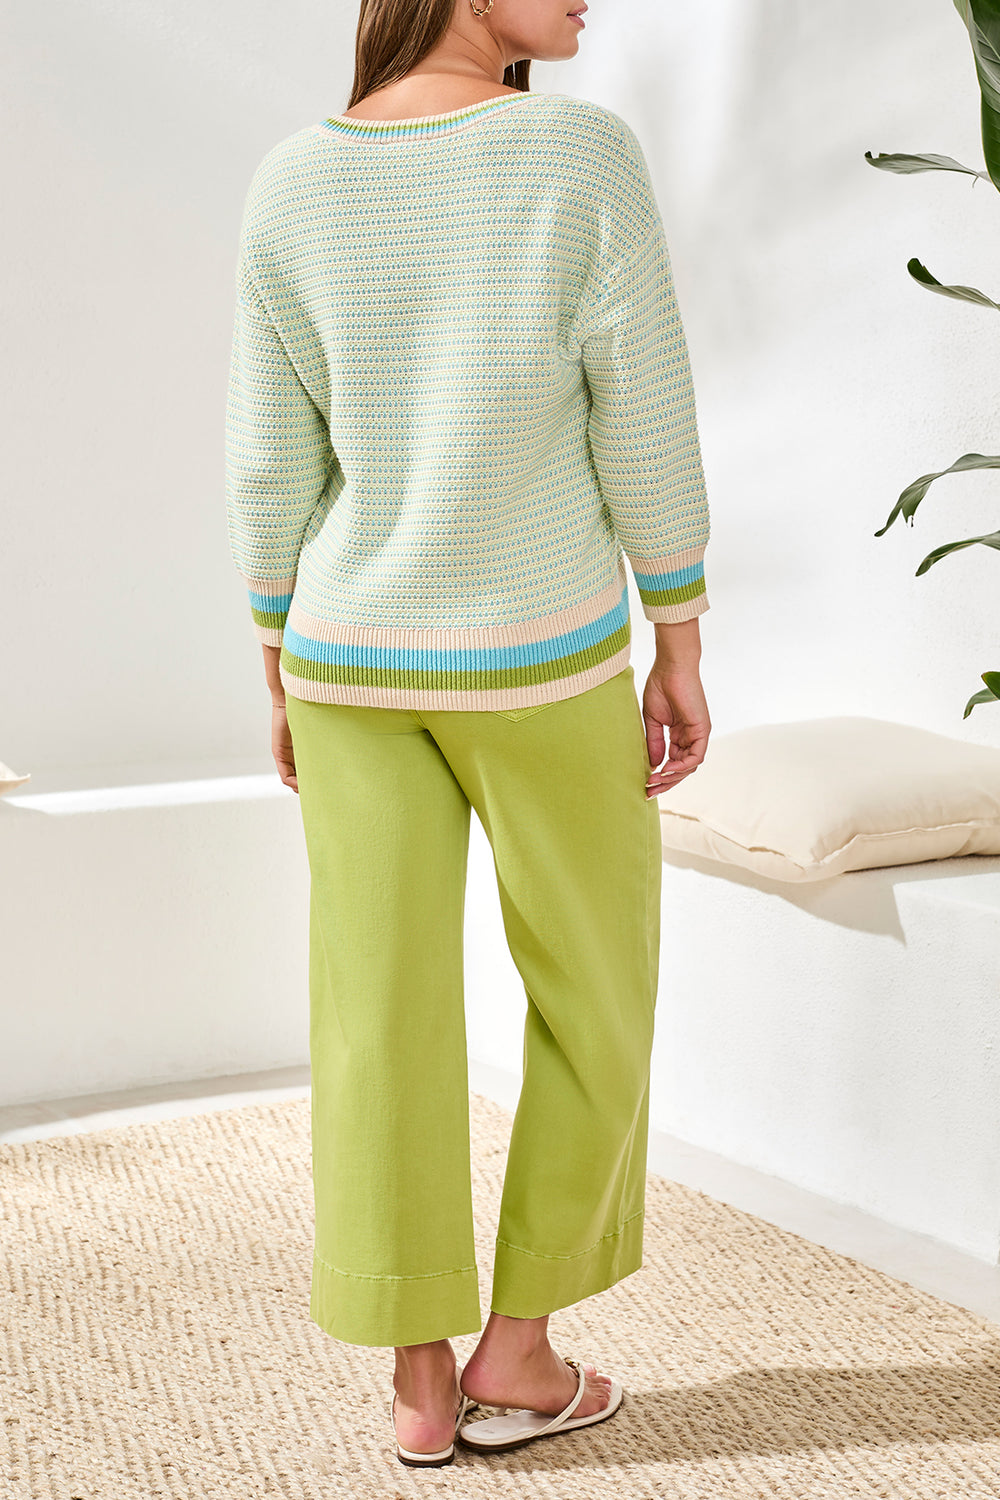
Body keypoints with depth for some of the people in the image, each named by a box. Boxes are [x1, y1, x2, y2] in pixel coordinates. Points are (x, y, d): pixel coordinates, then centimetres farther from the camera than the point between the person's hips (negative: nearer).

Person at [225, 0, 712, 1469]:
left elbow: (270, 464, -2)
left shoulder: (291, 186, -5)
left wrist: (281, 676, 9)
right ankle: (517, 1350, 18)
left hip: (354, 651, 4)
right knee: (594, 993, 14)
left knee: (386, 1014, 9)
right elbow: (649, 430, -13)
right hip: (539, 654, -3)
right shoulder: (586, 153, -15)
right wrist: (683, 652, -3)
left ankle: (419, 1381, 15)